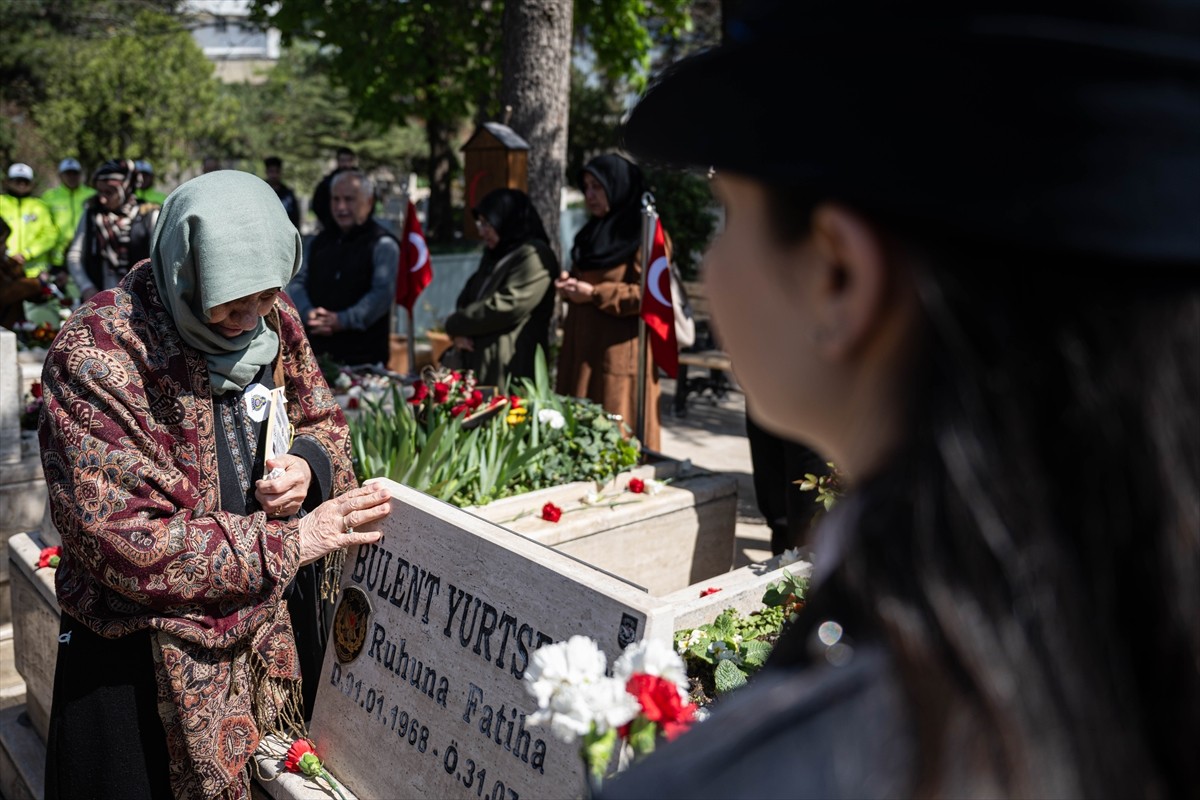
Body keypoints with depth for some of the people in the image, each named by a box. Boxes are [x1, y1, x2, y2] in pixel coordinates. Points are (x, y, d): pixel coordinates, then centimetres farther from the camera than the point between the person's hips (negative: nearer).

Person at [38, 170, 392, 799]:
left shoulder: (275, 322, -4)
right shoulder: (95, 352, -21)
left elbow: (325, 422, 11)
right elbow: (123, 543, -24)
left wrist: (308, 463, -13)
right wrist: (289, 541, -22)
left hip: (278, 633, 5)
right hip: (146, 656, -5)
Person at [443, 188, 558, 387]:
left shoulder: (534, 256, -10)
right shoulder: (494, 255, 19)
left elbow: (505, 308, -17)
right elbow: (466, 299, 19)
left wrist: (454, 325, -5)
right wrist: (460, 332, -3)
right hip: (480, 363, 8)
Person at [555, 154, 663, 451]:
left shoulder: (645, 236, -7)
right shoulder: (593, 232, 19)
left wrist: (594, 294, -16)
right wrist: (569, 286, 8)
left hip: (618, 356, -8)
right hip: (581, 351, 8)